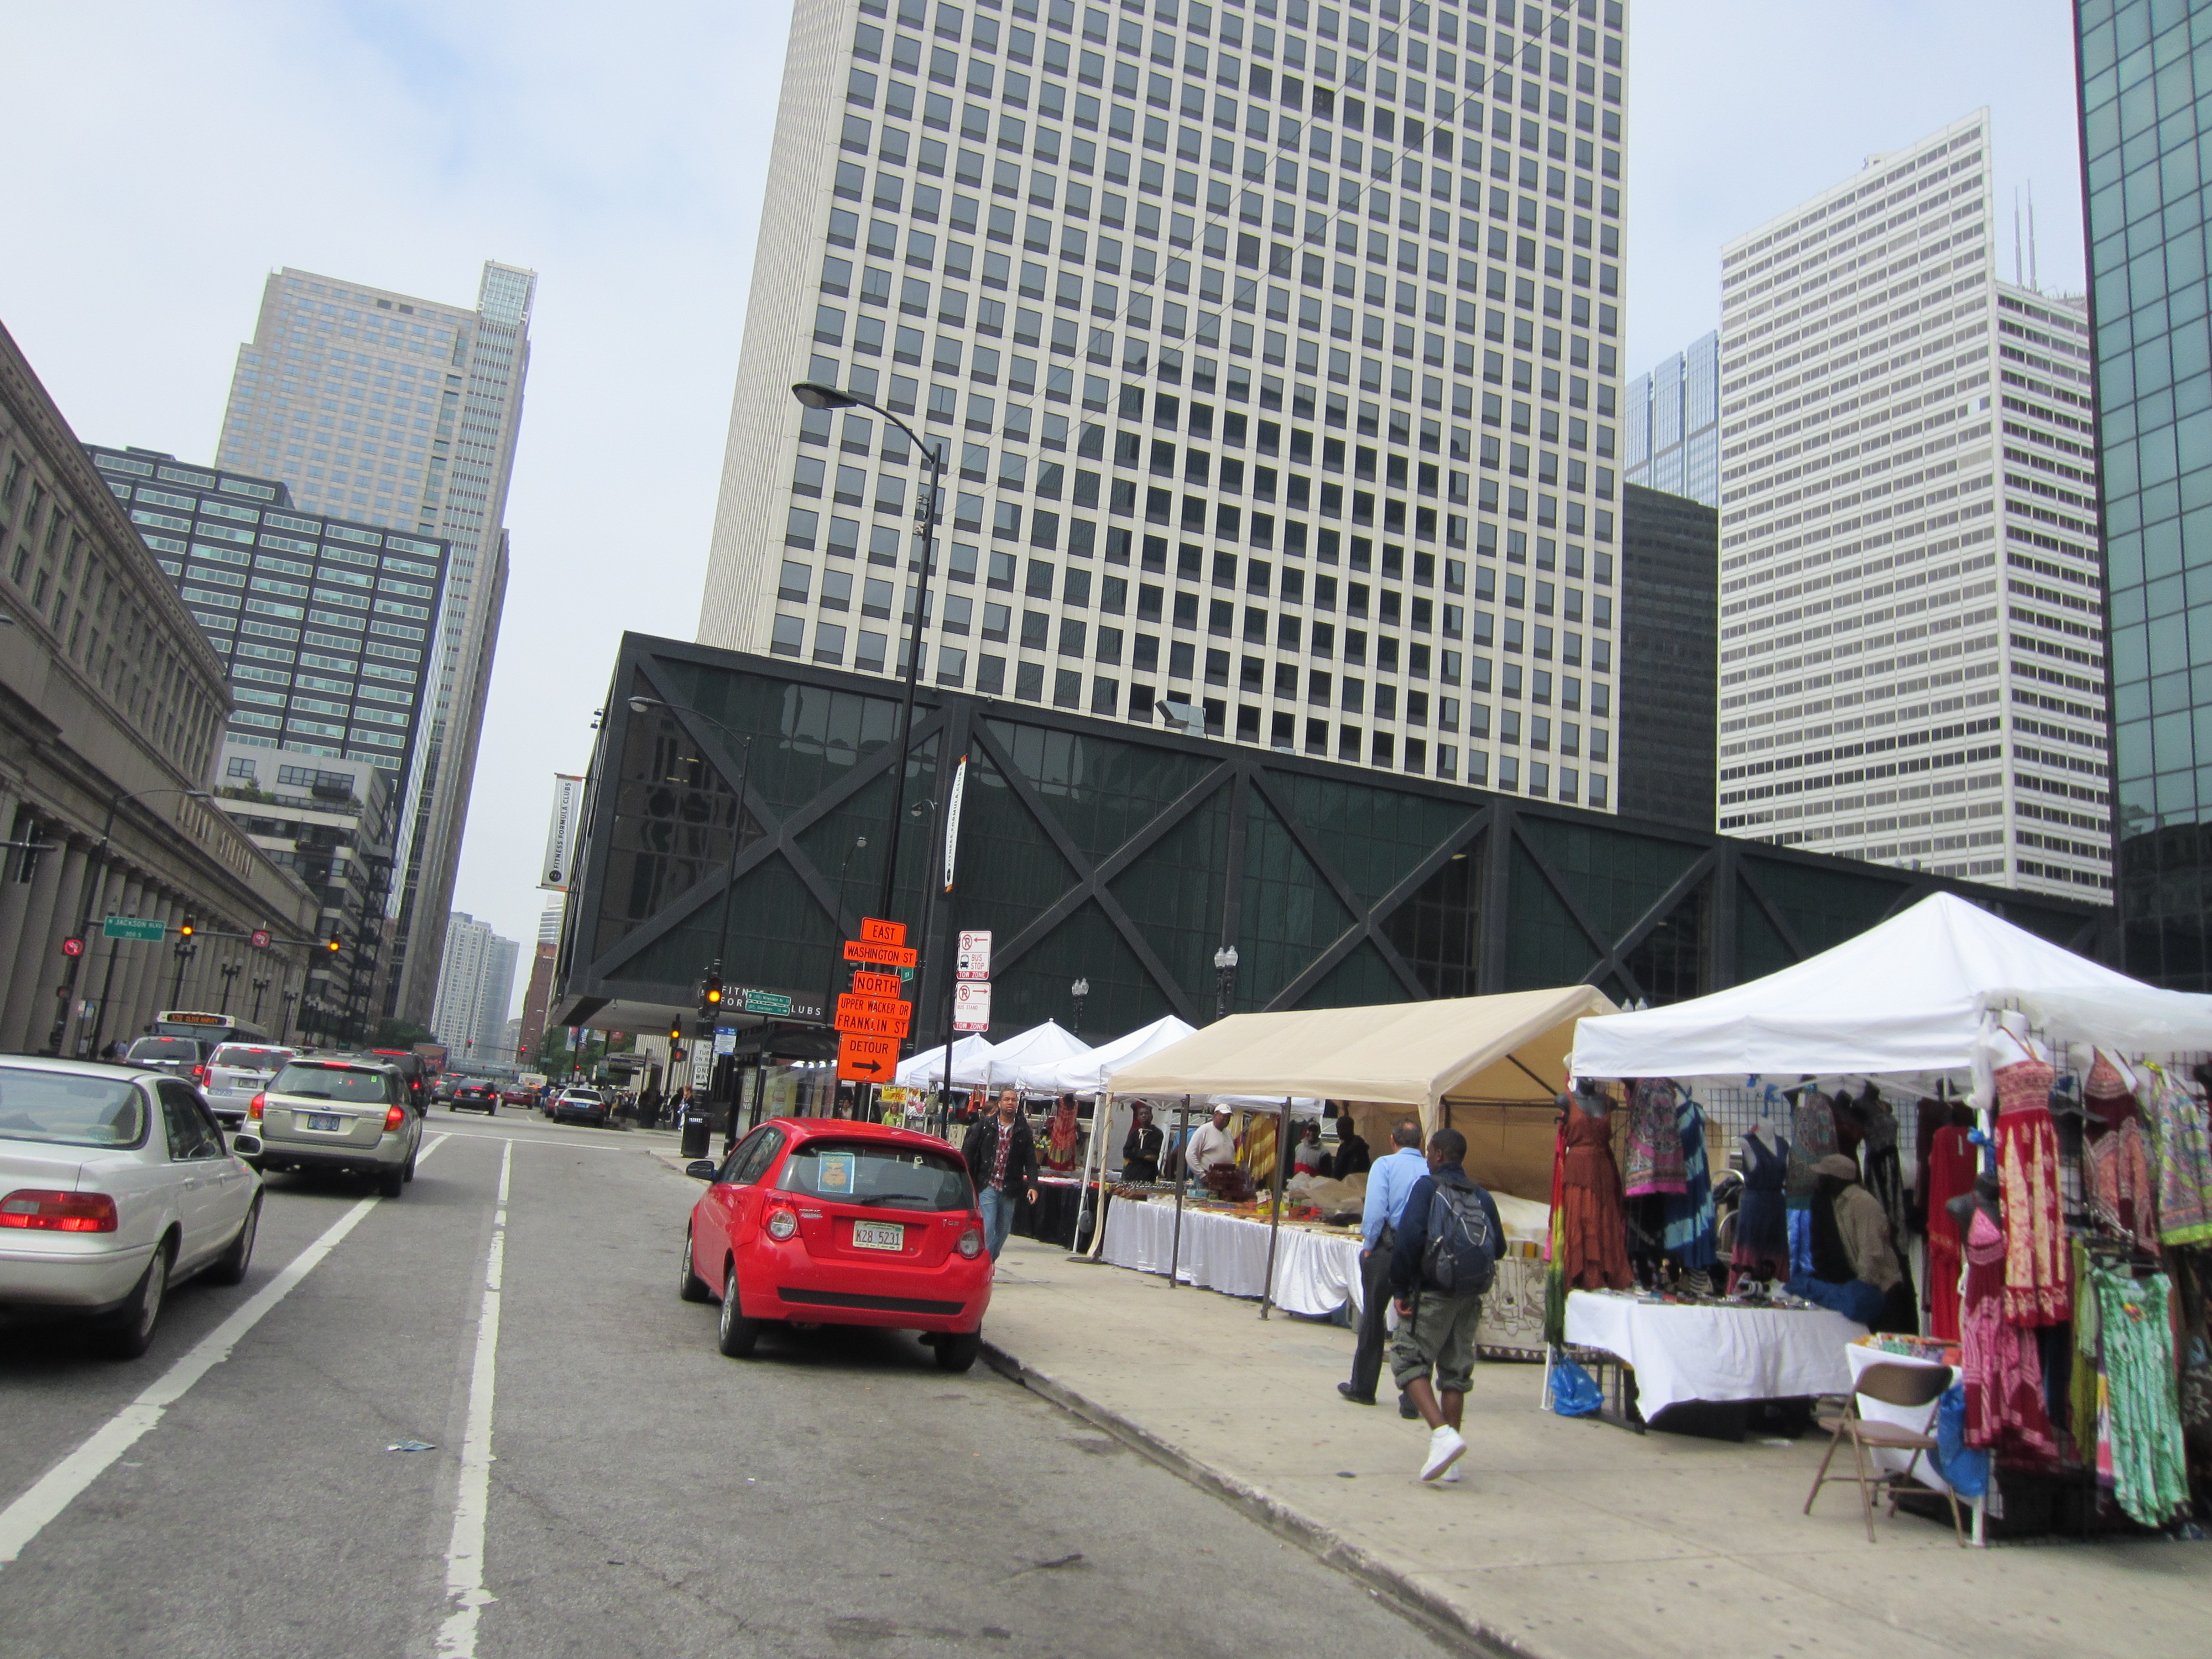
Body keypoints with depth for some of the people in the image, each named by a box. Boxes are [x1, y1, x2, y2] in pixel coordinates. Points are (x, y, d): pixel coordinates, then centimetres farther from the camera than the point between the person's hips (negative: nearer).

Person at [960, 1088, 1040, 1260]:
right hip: (987, 1186, -2)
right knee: (987, 1229, -11)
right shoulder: (985, 1126, 2)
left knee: (1002, 1231, 9)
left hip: (1009, 1190, 3)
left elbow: (1031, 1161, 5)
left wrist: (1033, 1185, -7)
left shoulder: (1024, 1131, 5)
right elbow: (968, 1152, 5)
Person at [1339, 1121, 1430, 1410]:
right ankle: (1411, 1398, 5)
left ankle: (1362, 1388, 24)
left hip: (1387, 1248, -2)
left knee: (1373, 1319, 12)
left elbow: (1375, 1209, -14)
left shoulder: (1385, 1165, -3)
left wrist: (1368, 1246, -4)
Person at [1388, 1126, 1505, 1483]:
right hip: (1470, 1297, 6)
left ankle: (1442, 1434, -18)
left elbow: (1410, 1235, -17)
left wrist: (1399, 1288, -11)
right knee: (1456, 1372, 13)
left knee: (1409, 1362, 1)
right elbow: (1499, 1246, 7)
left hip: (1432, 1293, -5)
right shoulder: (1481, 1196, 9)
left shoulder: (1428, 1186, -5)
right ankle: (1448, 1460, 17)